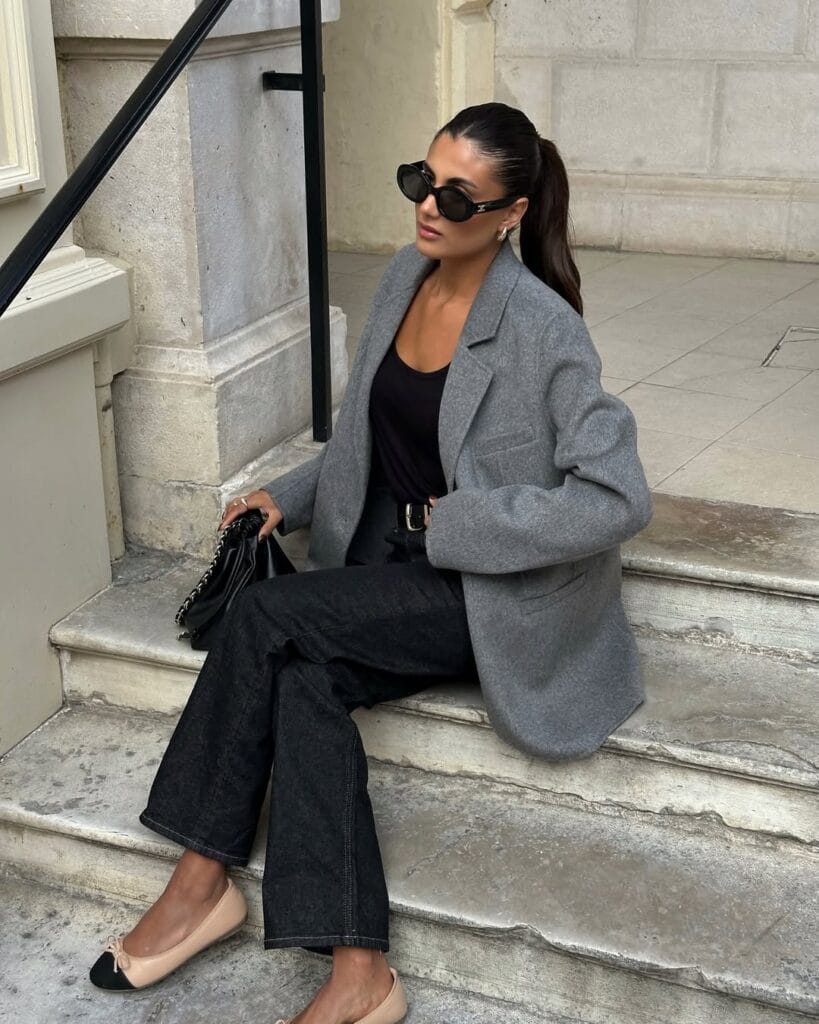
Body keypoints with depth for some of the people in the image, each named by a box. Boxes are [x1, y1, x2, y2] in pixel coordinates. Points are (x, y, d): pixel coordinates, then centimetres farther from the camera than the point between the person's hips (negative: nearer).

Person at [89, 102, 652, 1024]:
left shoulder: (540, 327, -18)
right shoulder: (403, 275, 5)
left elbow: (617, 499, -21)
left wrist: (457, 524, -18)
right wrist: (291, 496, 5)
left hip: (495, 592, -6)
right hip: (395, 568, 7)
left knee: (268, 614, -23)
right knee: (303, 681, -23)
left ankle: (203, 879, -8)